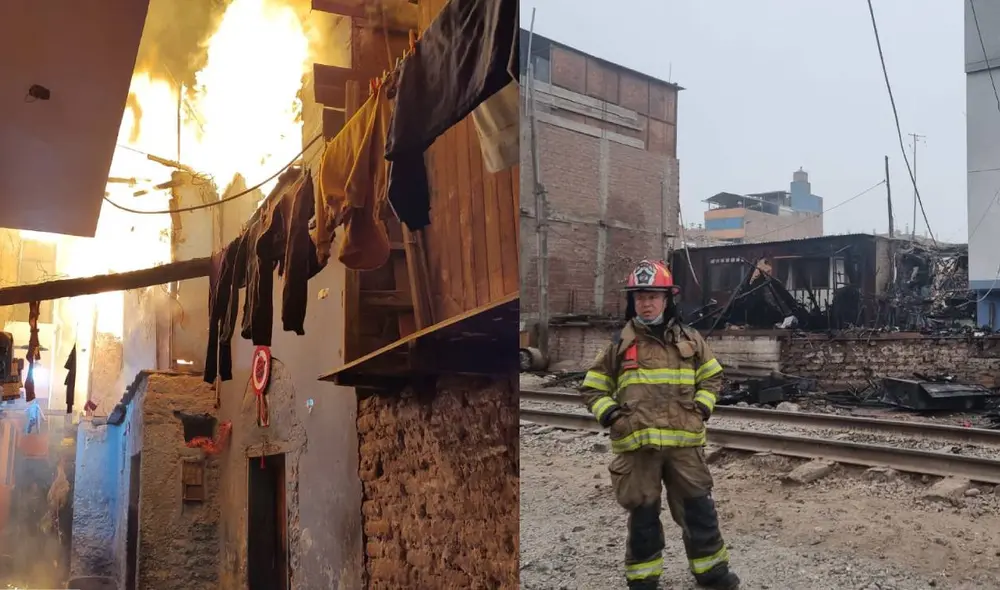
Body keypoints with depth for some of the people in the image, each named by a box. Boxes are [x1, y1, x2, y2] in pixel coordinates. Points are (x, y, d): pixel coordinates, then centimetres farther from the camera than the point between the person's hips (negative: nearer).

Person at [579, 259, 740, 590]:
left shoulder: (690, 339, 8)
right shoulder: (620, 344, 3)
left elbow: (712, 376, 20)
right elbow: (592, 388, 11)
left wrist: (702, 407, 5)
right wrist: (610, 415, -5)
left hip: (683, 442, 1)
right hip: (636, 443, -1)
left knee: (697, 507, 11)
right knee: (642, 513, 9)